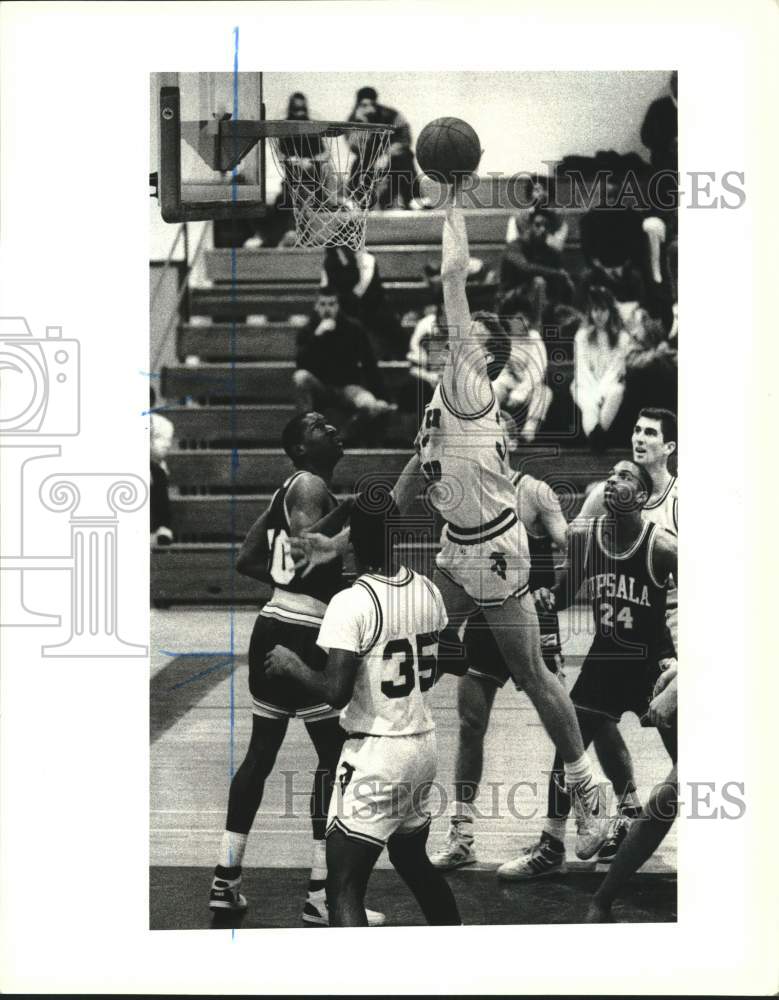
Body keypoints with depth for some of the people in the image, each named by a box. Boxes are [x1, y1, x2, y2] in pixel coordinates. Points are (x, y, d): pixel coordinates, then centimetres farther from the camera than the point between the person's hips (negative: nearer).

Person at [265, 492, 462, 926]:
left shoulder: (351, 604, -19)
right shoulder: (429, 591, 3)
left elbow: (336, 692, -22)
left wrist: (292, 666, -6)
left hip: (376, 753, -7)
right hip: (424, 744, 7)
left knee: (345, 887, -4)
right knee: (413, 860, 27)